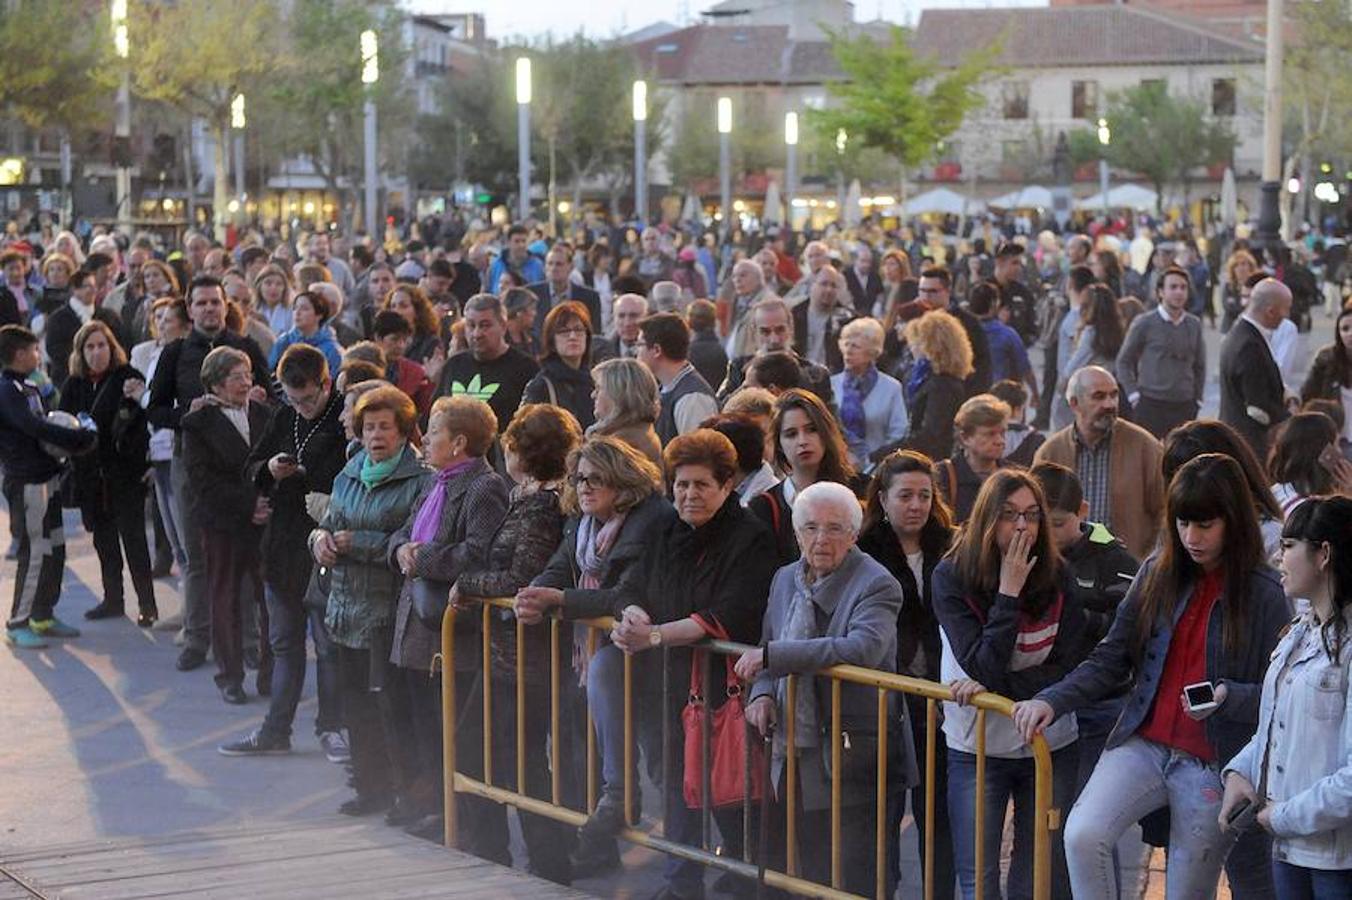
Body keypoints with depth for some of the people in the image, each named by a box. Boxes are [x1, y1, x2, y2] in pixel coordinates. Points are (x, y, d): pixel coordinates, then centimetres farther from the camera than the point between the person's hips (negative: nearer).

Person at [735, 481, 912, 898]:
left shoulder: (876, 586, -12)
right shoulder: (786, 580, 11)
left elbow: (863, 649, -30)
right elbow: (767, 652, 22)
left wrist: (771, 655, -28)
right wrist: (762, 693, -2)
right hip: (794, 758, 7)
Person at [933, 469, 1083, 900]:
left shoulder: (1057, 577, -4)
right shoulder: (952, 577, -11)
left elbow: (1070, 669, -7)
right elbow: (984, 668, -18)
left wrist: (997, 687, -18)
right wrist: (1009, 590, -21)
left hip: (1050, 749, 2)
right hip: (977, 749, -2)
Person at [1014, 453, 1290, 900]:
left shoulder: (1265, 595, -7)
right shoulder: (1158, 574, 4)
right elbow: (1111, 658, 4)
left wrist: (1228, 697, -25)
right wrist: (1052, 701, -11)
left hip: (1213, 766, -3)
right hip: (1143, 746, 3)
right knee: (1083, 836, -23)